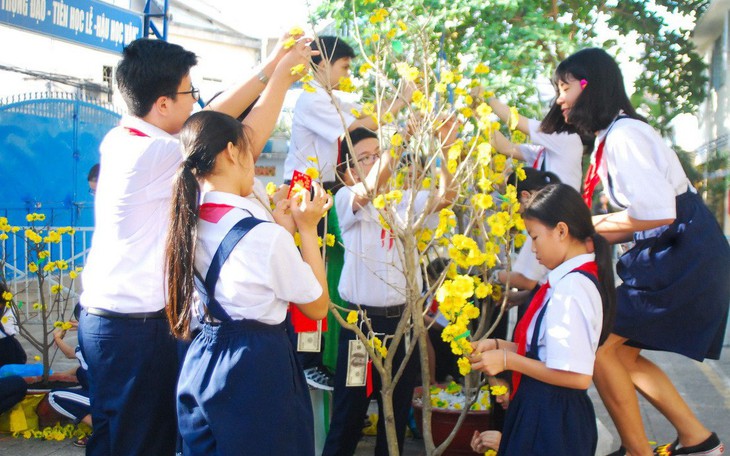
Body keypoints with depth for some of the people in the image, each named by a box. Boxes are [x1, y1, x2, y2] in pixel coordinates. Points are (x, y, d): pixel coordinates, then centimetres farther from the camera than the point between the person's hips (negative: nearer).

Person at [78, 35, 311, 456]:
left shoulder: (118, 140, 5)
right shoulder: (158, 153, -21)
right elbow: (248, 143, -15)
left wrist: (268, 68, 13)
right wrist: (281, 74, -3)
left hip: (102, 316, 9)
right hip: (137, 327, -9)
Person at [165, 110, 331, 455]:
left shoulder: (188, 225, 0)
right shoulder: (266, 237, -22)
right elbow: (317, 307, -8)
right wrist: (307, 228, -4)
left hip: (201, 363, 8)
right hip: (259, 370, -7)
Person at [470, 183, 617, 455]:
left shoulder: (570, 289, -22)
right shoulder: (580, 279, 7)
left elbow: (577, 376, -24)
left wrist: (508, 360, -16)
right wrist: (499, 346, 6)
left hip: (550, 419, -9)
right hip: (550, 412, 9)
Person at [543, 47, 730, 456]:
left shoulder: (623, 134, -18)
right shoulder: (611, 135, 13)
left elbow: (657, 211, -28)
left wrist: (597, 223, -12)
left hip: (684, 259, -10)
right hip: (672, 257, 10)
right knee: (623, 352, 13)